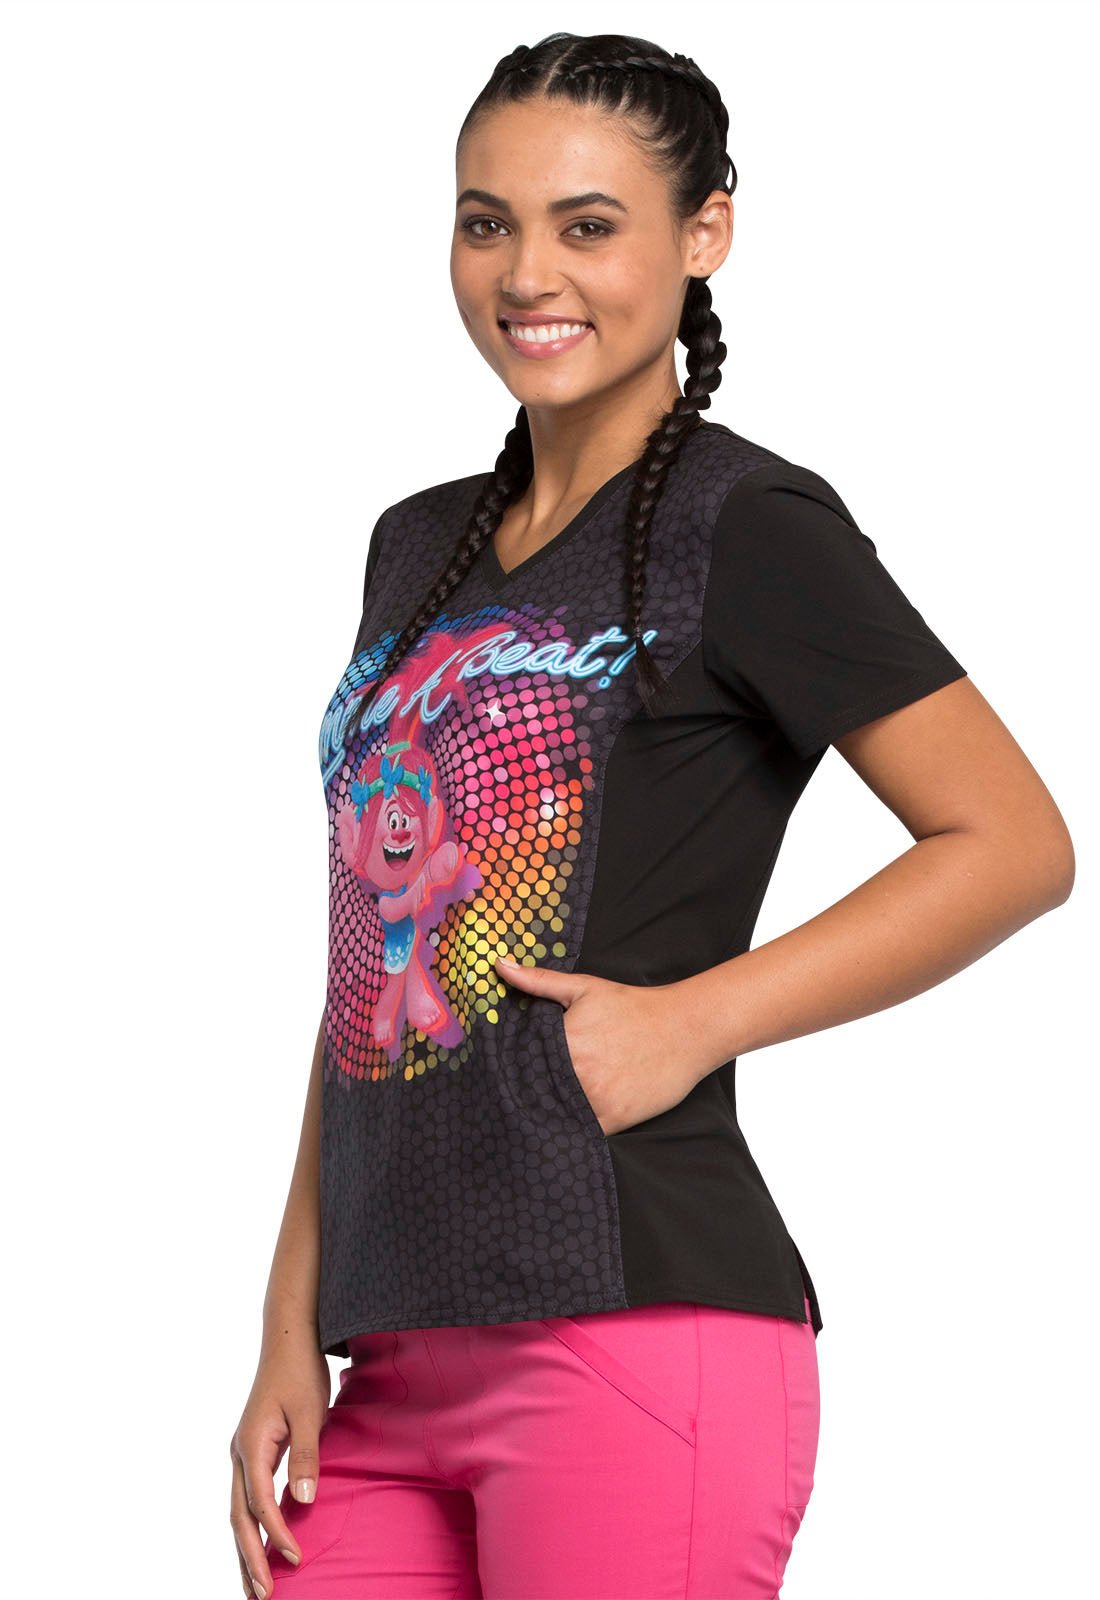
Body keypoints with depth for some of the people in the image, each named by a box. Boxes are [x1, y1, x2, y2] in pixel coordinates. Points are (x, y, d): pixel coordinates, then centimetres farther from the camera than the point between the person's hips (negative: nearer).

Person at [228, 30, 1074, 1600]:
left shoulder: (744, 524, -2)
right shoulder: (420, 550, 19)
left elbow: (1016, 845, -7)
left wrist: (690, 1020, -12)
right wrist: (294, 1331, 14)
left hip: (631, 1332, -7)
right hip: (398, 1366, 7)